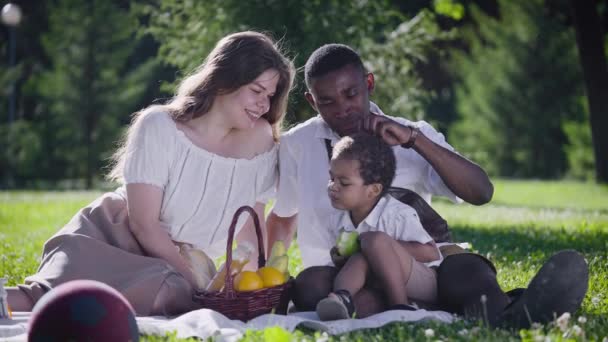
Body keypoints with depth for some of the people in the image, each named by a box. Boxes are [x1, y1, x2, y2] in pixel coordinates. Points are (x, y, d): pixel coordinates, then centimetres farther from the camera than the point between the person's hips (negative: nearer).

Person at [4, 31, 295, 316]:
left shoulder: (260, 140, -2)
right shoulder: (159, 127, -13)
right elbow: (144, 224, -16)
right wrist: (199, 283, -19)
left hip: (176, 270, 4)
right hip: (107, 239, -4)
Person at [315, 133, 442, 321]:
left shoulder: (398, 214, -16)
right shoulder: (338, 221, 6)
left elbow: (431, 253, -22)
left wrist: (383, 245, -26)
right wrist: (341, 260, -6)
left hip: (427, 283, -6)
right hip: (383, 285, 6)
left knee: (374, 239, -29)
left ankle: (400, 306, -27)